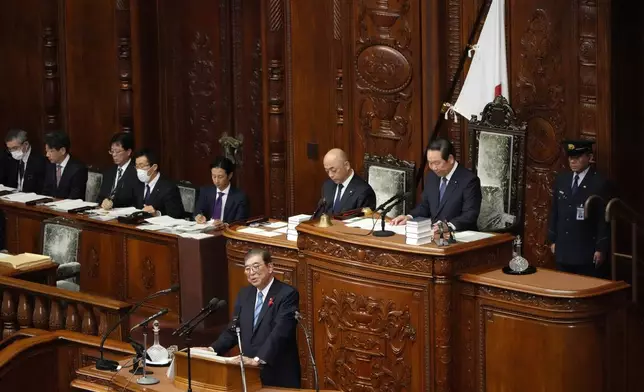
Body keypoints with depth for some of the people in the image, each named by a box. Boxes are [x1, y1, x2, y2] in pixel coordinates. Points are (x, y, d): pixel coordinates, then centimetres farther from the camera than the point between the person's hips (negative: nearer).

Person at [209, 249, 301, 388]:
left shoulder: (287, 294, -11)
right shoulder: (244, 294, 11)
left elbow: (280, 332, -22)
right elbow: (234, 330, 12)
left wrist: (258, 359, -33)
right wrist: (213, 349, -5)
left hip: (278, 376, -5)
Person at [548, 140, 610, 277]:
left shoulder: (599, 183, -9)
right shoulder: (561, 180, 8)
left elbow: (604, 219, -9)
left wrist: (601, 249, -11)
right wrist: (552, 240, 11)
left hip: (588, 252, -5)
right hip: (563, 251, 5)